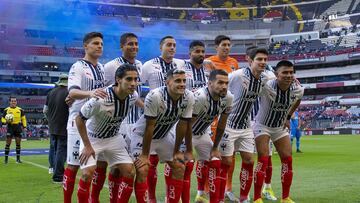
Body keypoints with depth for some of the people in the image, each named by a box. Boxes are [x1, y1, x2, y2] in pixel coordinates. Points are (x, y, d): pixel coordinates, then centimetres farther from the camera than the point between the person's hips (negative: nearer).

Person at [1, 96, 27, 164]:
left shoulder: (20, 110, 7)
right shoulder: (6, 110, 2)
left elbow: (23, 118, 14)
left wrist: (24, 126, 5)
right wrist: (6, 121, -17)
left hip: (18, 127, 2)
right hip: (10, 127, -2)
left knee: (18, 143, 5)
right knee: (8, 143, -4)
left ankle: (18, 159, 13)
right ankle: (6, 158, 3)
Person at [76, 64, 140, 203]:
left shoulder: (133, 96, -16)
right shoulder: (100, 99, -33)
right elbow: (79, 119, -21)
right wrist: (87, 146, -17)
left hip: (113, 138, 5)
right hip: (92, 138, -5)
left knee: (130, 172, -3)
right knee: (87, 174, -20)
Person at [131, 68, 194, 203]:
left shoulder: (188, 97, -18)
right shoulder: (155, 96, -33)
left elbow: (182, 125, -8)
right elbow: (149, 127, -27)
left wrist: (176, 151, -2)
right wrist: (144, 155, -20)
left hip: (165, 135, 5)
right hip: (143, 135, -5)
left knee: (180, 168, 4)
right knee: (142, 170, -17)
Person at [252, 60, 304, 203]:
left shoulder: (298, 90, -12)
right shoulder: (267, 86, -29)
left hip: (281, 127, 5)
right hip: (262, 126, -5)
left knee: (288, 160, 2)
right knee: (263, 160, -15)